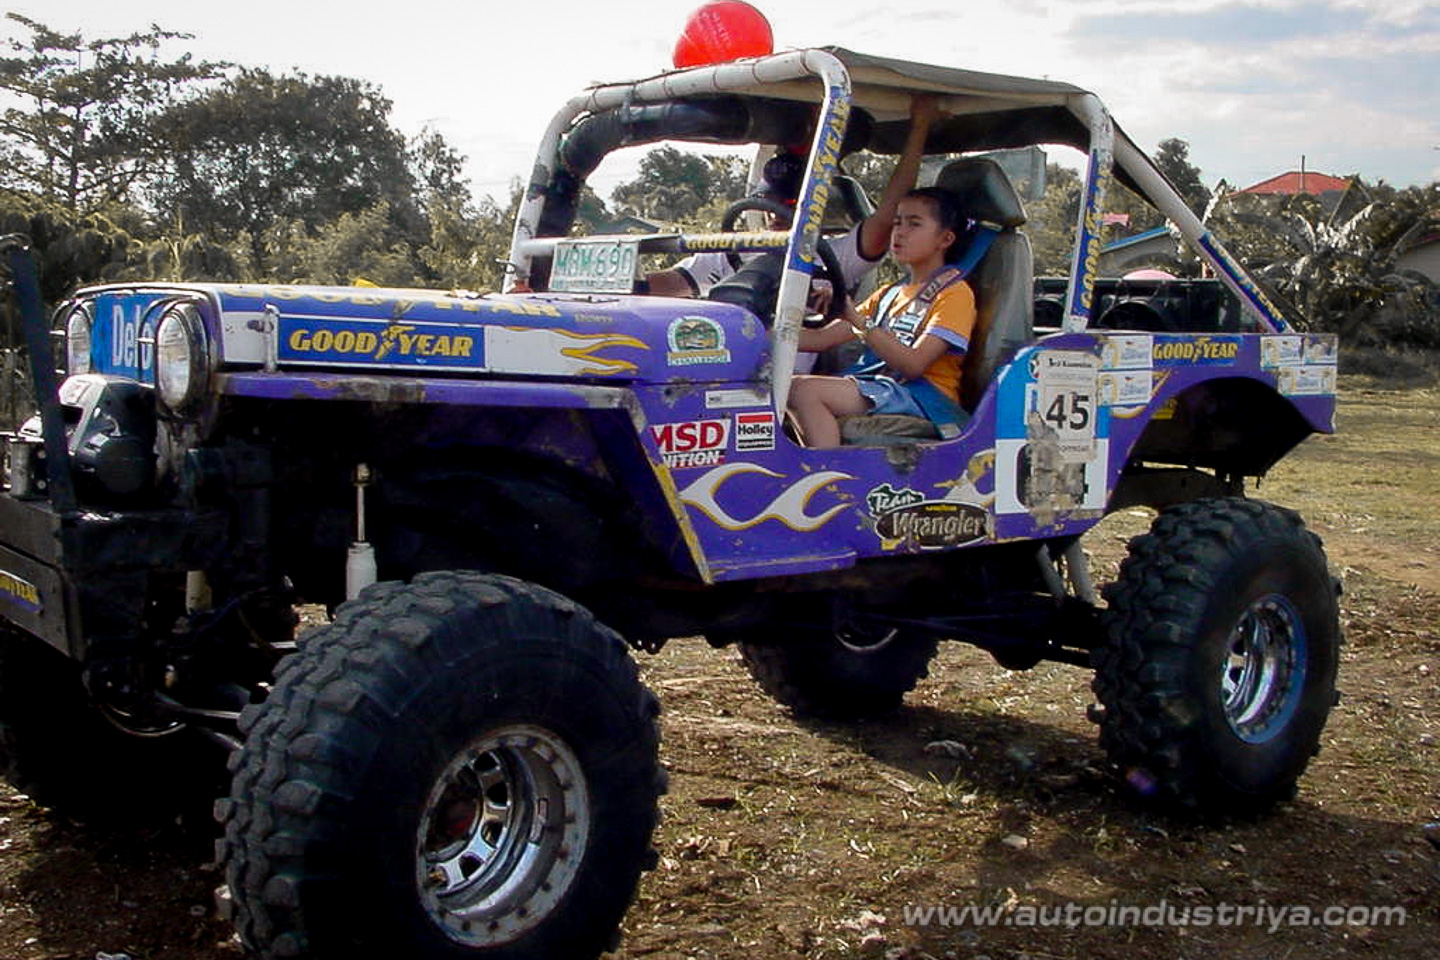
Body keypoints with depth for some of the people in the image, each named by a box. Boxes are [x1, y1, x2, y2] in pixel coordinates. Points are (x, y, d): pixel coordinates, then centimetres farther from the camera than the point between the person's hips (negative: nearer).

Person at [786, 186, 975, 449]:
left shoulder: (954, 292, -1)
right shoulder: (889, 294, 24)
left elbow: (913, 364, -15)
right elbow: (823, 338, 17)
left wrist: (858, 321, -23)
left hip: (923, 397, -8)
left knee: (803, 390, -27)